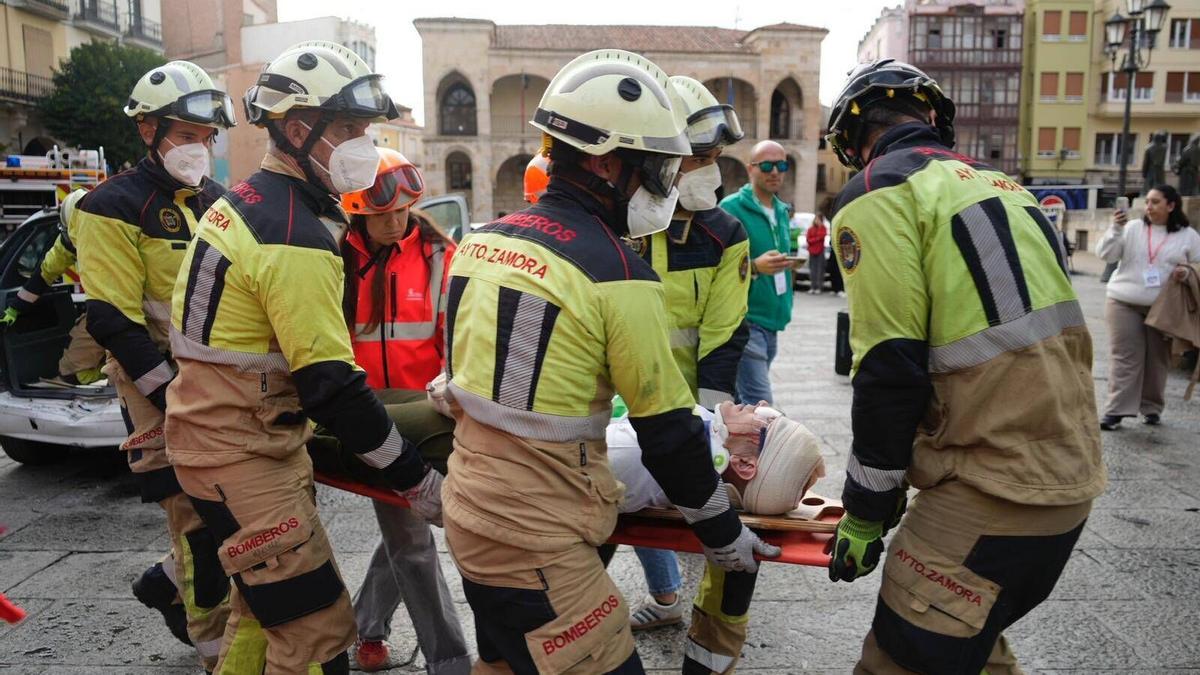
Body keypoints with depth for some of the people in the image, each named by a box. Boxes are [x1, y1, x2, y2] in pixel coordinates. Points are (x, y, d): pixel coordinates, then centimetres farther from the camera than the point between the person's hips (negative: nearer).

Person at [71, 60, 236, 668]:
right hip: (161, 390, -7)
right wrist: (174, 394, -19)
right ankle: (217, 648, 16)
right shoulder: (115, 208, -9)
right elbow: (112, 321, -15)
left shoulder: (213, 202, 12)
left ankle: (170, 581, 38)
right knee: (199, 517, -1)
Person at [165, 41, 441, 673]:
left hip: (210, 427, 10)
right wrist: (414, 477, -17)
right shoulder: (296, 237, -22)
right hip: (243, 454, -10)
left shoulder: (241, 202, 9)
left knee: (266, 609, 23)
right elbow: (332, 384, -24)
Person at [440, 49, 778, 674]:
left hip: (469, 507, 8)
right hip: (537, 540, -8)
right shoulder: (618, 275, -18)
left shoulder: (484, 239, 4)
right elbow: (667, 431, -13)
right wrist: (723, 531, 2)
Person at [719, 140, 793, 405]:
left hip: (772, 322, 8)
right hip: (746, 320, -8)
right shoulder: (731, 208, -9)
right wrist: (754, 267, -27)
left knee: (743, 399, 14)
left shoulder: (782, 211, 16)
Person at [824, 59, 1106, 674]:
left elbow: (889, 368, -15)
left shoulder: (878, 192, -7)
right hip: (1071, 474, 9)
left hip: (993, 495, -9)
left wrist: (865, 511, -5)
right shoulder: (1000, 185, 19)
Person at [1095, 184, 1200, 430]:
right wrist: (1116, 228, -17)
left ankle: (1152, 408, 23)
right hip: (1124, 303, -1)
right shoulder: (1132, 228, 3)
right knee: (1125, 358, -3)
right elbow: (1105, 255, -3)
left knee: (1157, 360, 8)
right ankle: (1116, 410, -3)